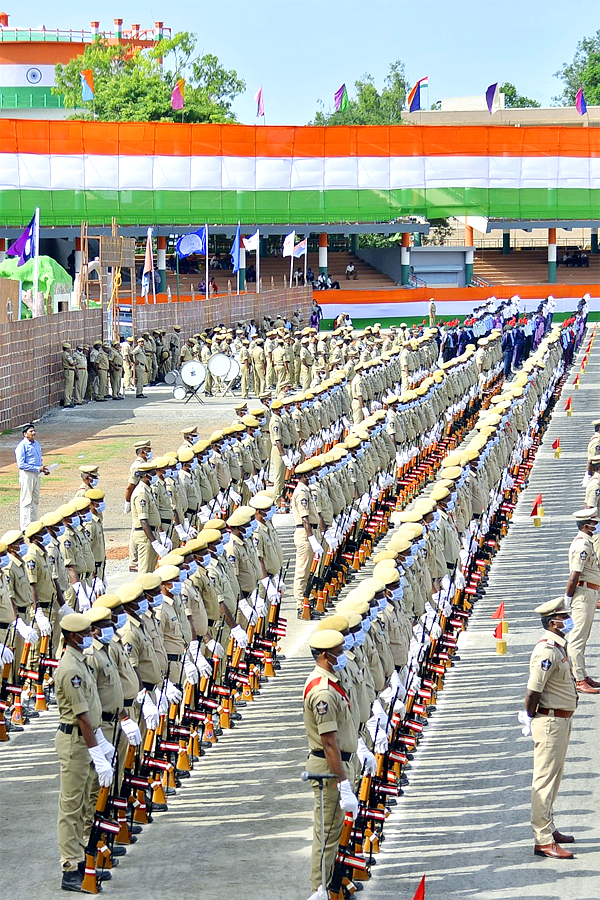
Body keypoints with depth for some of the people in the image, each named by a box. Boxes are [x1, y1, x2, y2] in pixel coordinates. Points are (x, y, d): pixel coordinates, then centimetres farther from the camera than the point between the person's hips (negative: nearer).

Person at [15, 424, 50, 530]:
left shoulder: (36, 444, 13)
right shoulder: (22, 446, -13)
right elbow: (21, 464, -18)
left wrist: (43, 469, 3)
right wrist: (38, 469, -20)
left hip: (36, 474, 8)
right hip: (26, 474, -8)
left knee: (35, 500, 14)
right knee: (26, 501, -5)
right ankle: (25, 527, -2)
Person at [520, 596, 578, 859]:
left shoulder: (559, 647, 11)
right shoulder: (547, 651, -22)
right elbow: (533, 691, -23)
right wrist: (531, 718, -10)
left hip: (562, 720, 10)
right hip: (550, 721, -10)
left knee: (553, 777, 18)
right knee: (545, 779, -7)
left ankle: (548, 829, 29)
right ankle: (543, 840, -5)